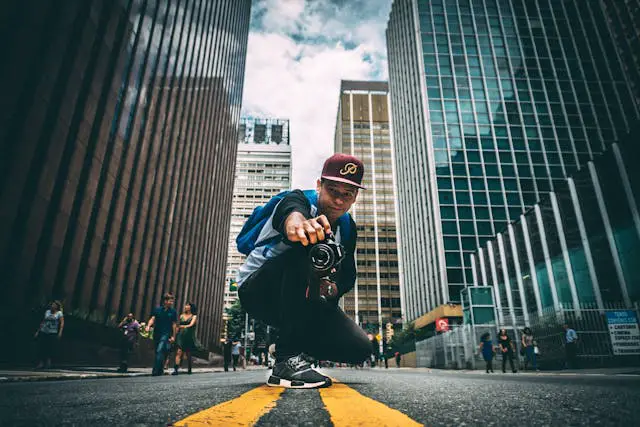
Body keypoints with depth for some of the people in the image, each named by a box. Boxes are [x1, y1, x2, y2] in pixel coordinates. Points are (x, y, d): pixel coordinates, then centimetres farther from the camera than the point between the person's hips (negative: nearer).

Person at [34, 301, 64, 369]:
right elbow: (42, 322, 18)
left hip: (53, 333, -3)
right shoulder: (47, 312, 13)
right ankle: (41, 363, 4)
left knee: (51, 348, -1)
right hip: (43, 332, 3)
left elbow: (62, 323, -5)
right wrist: (38, 331, 15)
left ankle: (48, 362, 13)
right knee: (41, 348, -2)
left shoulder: (59, 313, 2)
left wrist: (60, 332, -16)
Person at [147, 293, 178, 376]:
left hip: (166, 334, -3)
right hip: (156, 333, 3)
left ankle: (155, 371, -15)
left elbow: (174, 324, 2)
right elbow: (152, 319, 0)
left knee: (160, 351, -17)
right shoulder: (157, 309, 6)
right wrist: (148, 326, -21)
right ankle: (160, 370, 24)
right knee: (157, 352, 10)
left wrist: (173, 336, -1)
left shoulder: (173, 311, 2)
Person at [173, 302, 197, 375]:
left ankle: (189, 369, 17)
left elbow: (191, 325, -10)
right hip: (181, 335, 2)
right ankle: (175, 369, -17)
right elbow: (178, 326, 13)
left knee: (188, 354, 4)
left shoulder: (194, 316, 3)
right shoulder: (181, 316, 13)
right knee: (179, 352, -12)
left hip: (189, 336, -2)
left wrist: (182, 326, -4)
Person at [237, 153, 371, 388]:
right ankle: (288, 359, -32)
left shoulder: (347, 228, 1)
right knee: (306, 249, -35)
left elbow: (348, 275, -2)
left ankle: (299, 347, 15)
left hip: (303, 302, 5)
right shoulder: (301, 199, -17)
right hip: (257, 290, -5)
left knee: (359, 348, -12)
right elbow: (290, 214, -42)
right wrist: (299, 225, -67)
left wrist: (333, 288, -26)